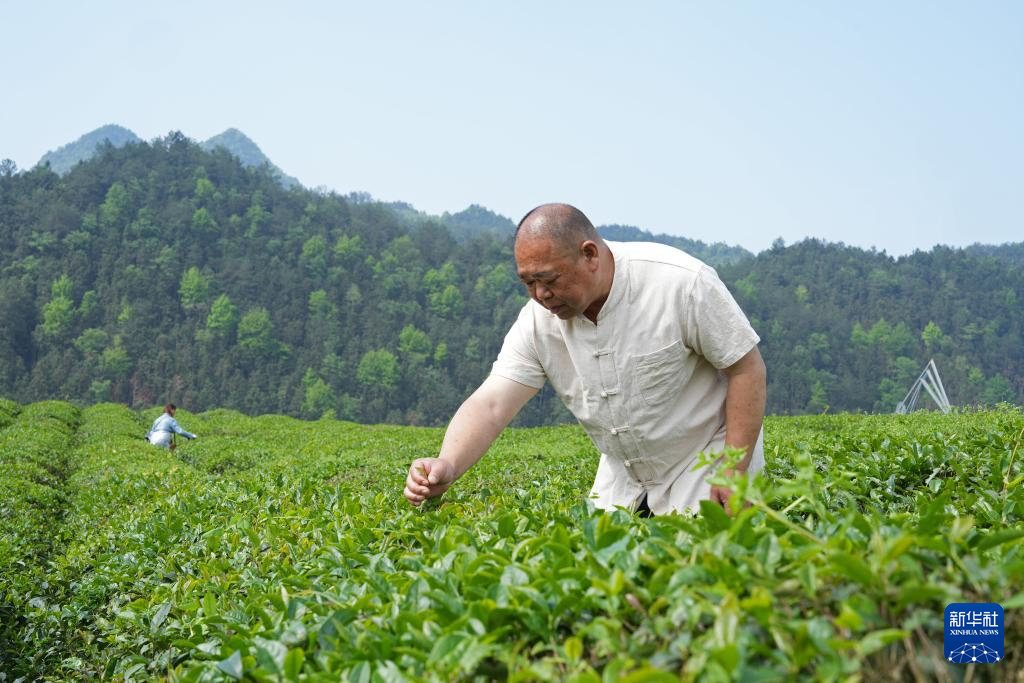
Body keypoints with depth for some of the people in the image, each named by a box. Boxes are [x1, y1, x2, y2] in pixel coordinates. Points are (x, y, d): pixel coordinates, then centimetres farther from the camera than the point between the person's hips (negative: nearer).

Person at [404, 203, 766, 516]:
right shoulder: (538, 321, -14)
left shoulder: (681, 283, -26)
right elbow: (490, 405, -22)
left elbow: (747, 368, -18)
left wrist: (734, 473, -20)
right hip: (624, 477, 4)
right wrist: (448, 465, -42)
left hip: (706, 460, -4)